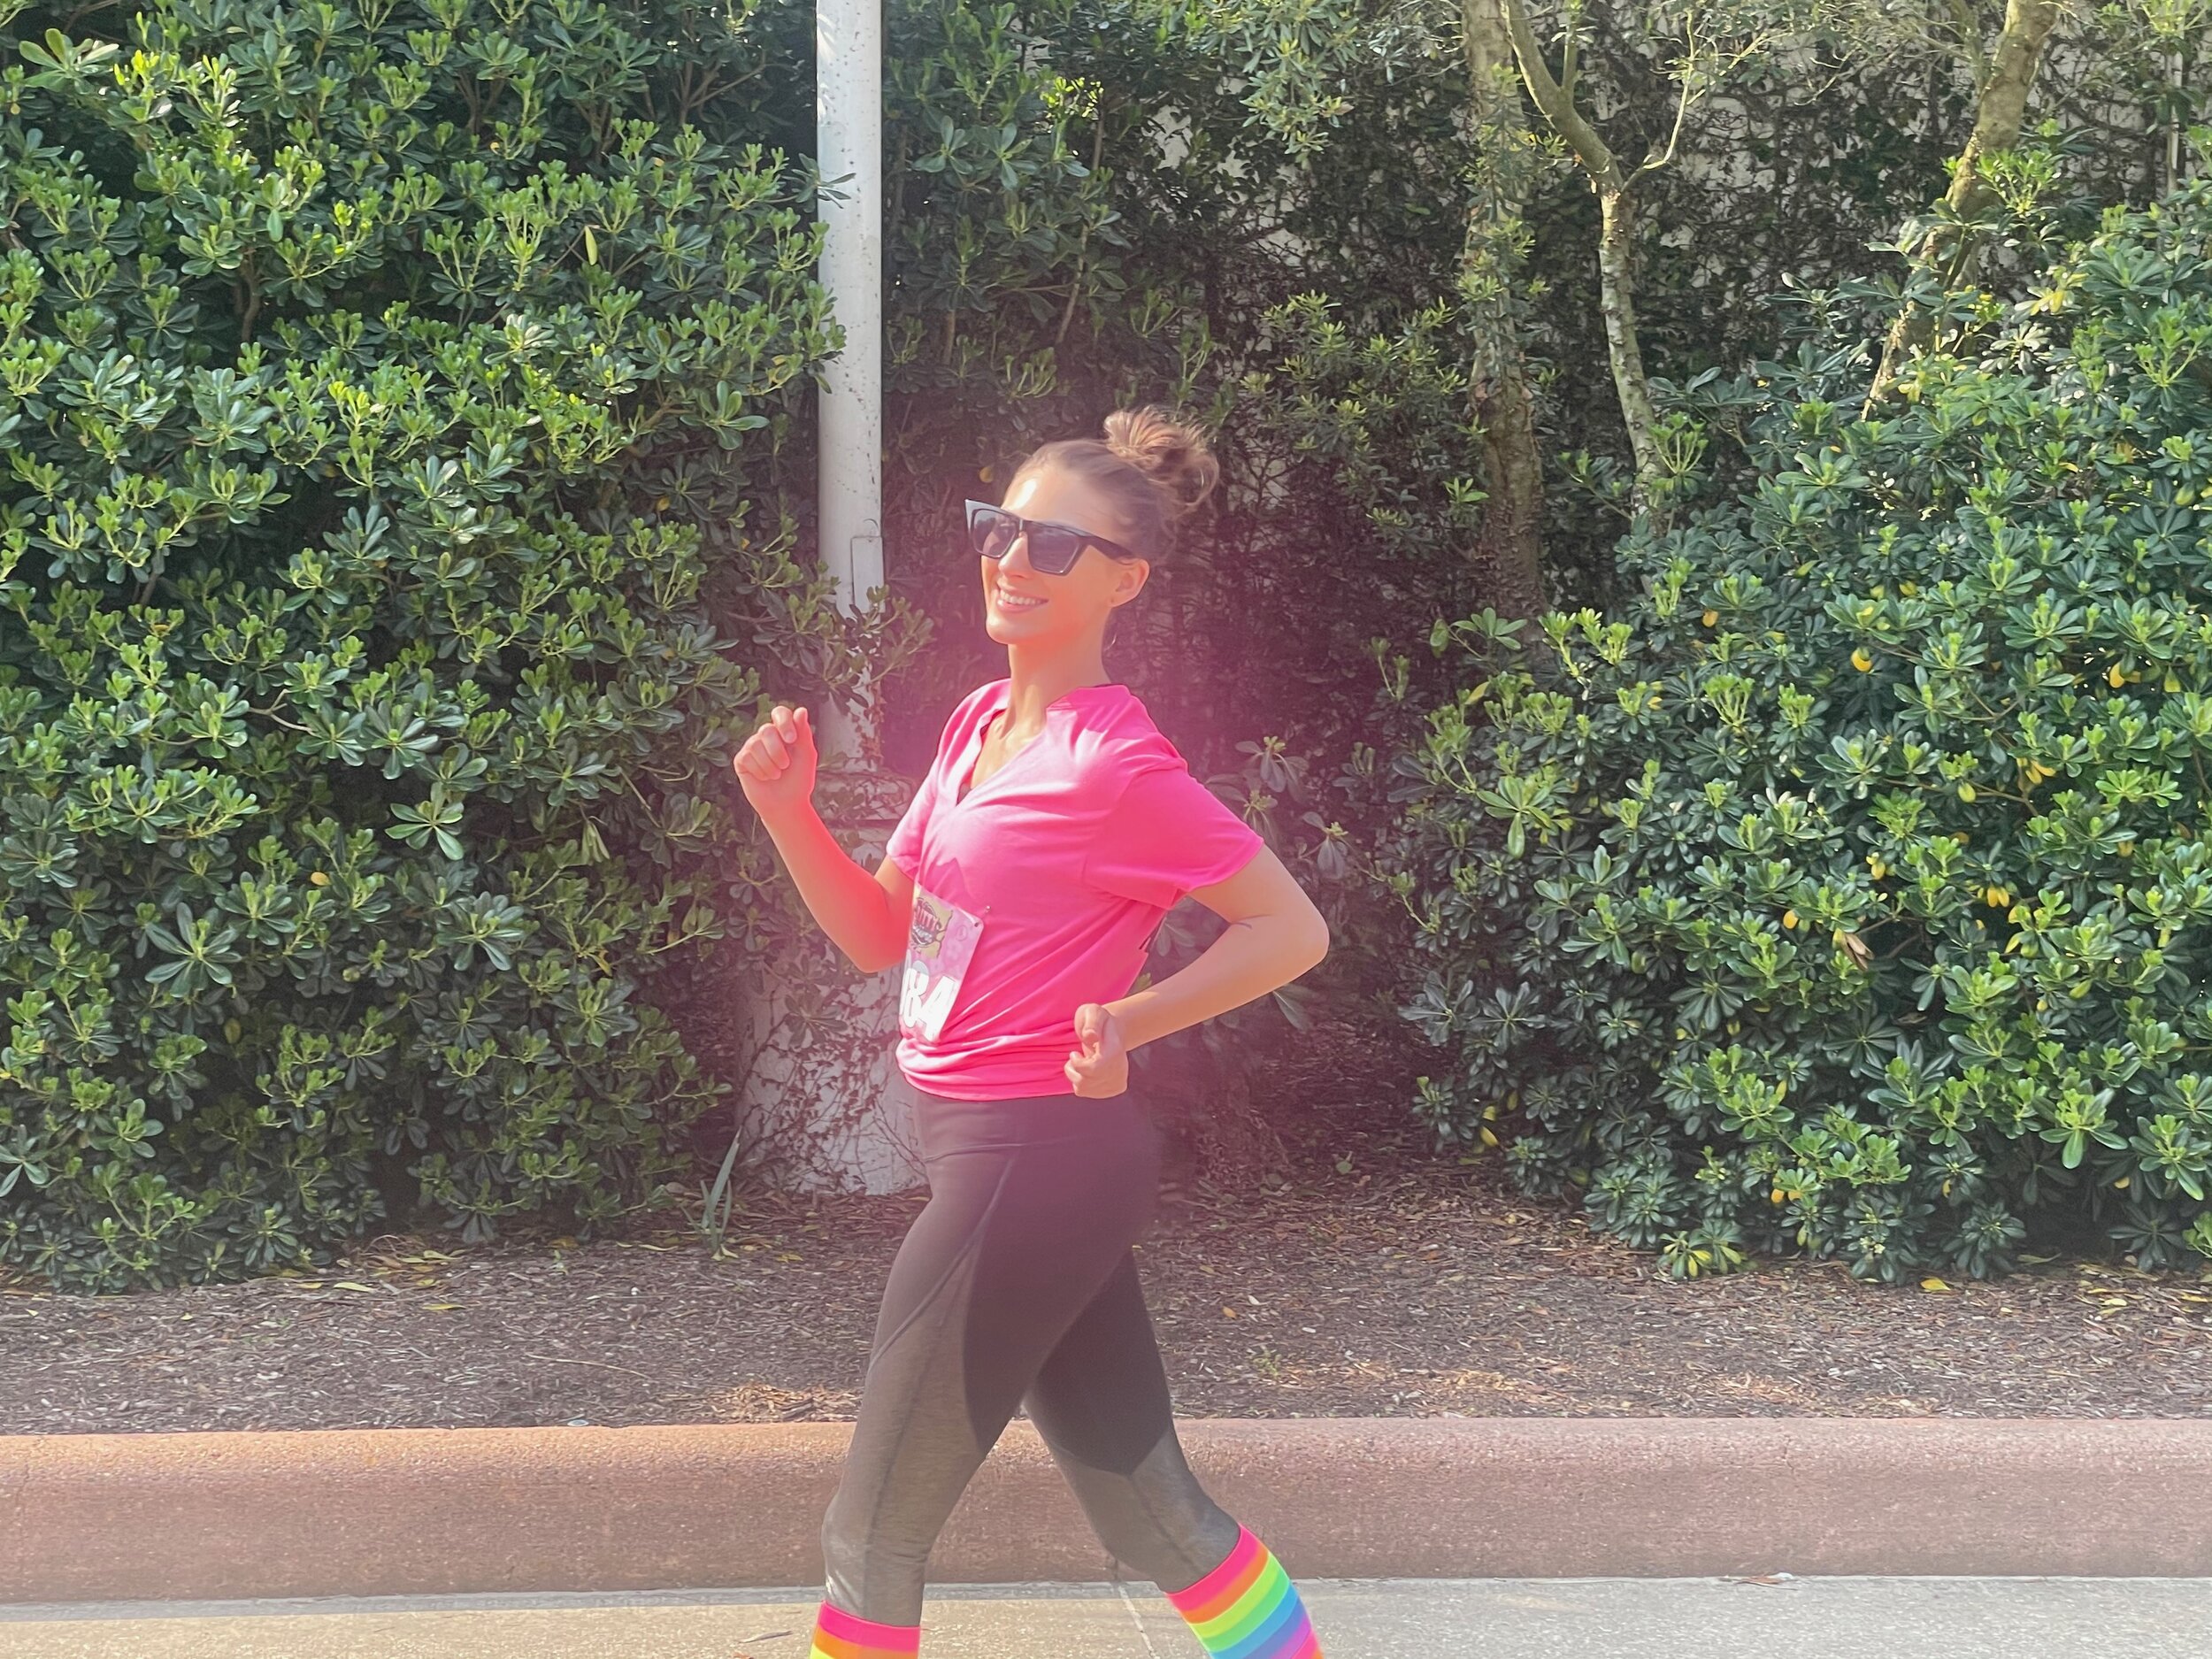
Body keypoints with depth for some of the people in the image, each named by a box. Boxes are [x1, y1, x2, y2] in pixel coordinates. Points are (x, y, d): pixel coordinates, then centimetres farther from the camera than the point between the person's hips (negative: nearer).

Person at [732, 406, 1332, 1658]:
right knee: (1154, 1512, 16)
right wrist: (789, 813, -3)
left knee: (874, 1535, 4)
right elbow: (879, 935, 11)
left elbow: (1293, 928, -13)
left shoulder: (1118, 766, -16)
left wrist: (1126, 1024, -20)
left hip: (1033, 1160, -9)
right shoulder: (980, 722, 9)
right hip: (1006, 1152, 9)